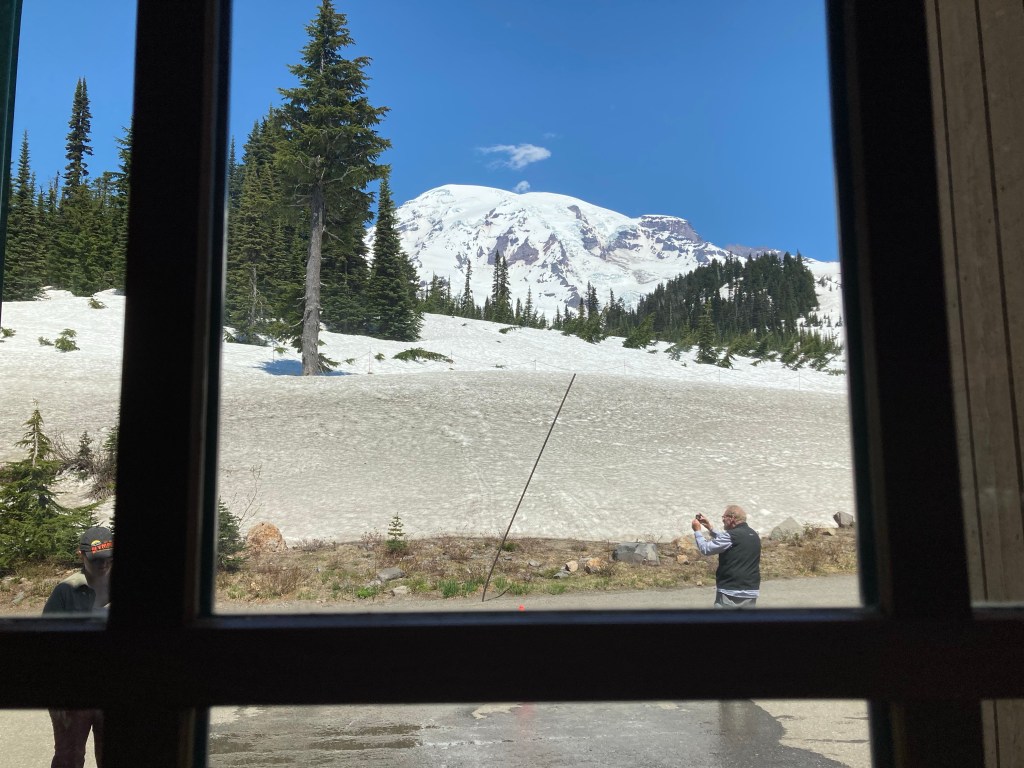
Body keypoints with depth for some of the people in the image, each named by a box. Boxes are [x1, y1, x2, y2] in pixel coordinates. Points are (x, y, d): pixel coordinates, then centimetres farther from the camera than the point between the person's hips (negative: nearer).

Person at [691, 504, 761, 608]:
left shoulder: (731, 536, -15)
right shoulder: (754, 535, 10)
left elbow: (706, 549, -9)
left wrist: (697, 530, 5)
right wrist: (710, 528, 24)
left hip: (730, 593, -7)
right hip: (751, 592, 7)